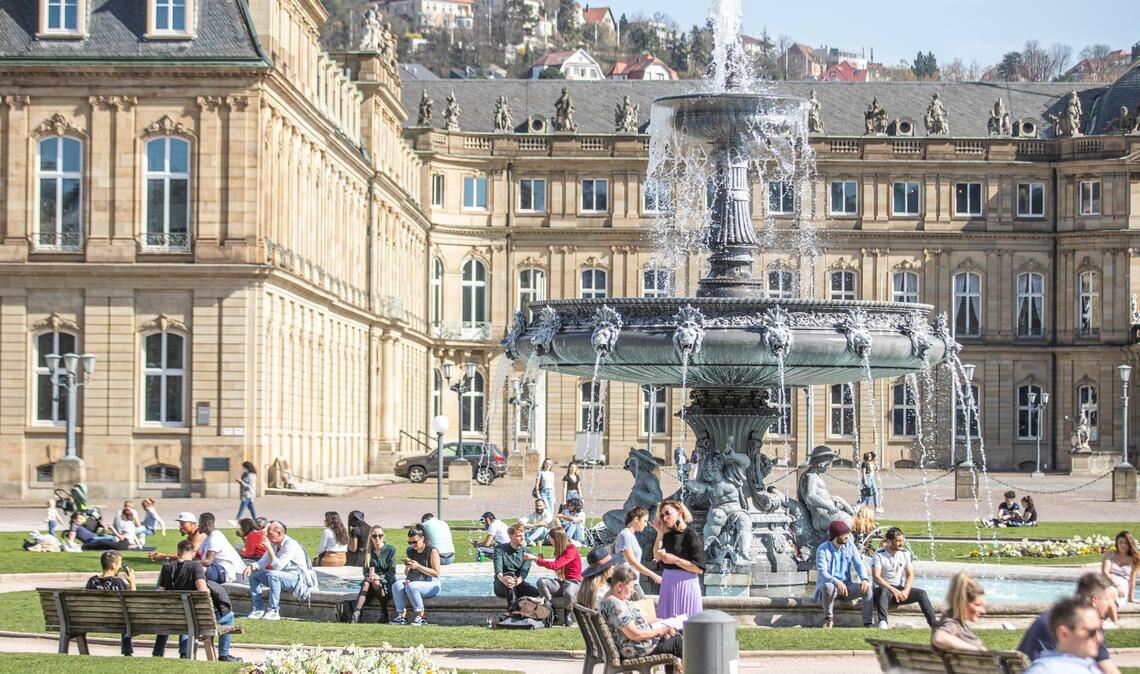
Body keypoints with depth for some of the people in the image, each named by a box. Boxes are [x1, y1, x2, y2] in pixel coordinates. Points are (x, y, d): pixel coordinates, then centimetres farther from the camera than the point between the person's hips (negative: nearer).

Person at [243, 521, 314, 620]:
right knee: (253, 574, 0)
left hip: (297, 578, -9)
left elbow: (278, 566, -30)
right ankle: (258, 609, -5)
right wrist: (252, 567, -15)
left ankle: (274, 611, -29)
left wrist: (269, 548, -33)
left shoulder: (290, 545, -22)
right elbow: (263, 562, 7)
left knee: (272, 574, -35)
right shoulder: (273, 544, 4)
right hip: (280, 577, 9)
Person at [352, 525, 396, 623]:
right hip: (371, 580, 2)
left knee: (376, 583, -35)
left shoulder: (390, 549, 0)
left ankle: (384, 614, -24)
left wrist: (380, 577, -21)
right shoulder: (367, 551, 10)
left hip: (386, 581, -2)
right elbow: (365, 570, 9)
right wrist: (369, 576, -15)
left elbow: (392, 572, -5)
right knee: (366, 583, -32)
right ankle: (356, 614, -49)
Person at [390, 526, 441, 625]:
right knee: (397, 585, -23)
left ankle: (420, 616, -27)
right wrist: (407, 567, -4)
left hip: (430, 584, -6)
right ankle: (401, 616, -26)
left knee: (411, 586, -35)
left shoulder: (432, 551, -5)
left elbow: (436, 573, -12)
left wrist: (418, 566, -18)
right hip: (413, 582, 6)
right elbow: (407, 574, 19)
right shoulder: (411, 552, 14)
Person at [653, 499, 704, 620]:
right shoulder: (668, 535, 10)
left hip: (685, 584, -7)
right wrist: (660, 533, 1)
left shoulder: (691, 535, -11)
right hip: (668, 583, 7)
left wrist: (675, 560, -20)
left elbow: (699, 568, -14)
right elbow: (657, 557, 1)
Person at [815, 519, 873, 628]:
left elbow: (859, 564, -5)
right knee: (828, 587, -40)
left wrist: (864, 579, -28)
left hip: (846, 584, 4)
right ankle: (828, 619, -17)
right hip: (829, 583, -4)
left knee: (866, 587, -23)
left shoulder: (850, 545, 1)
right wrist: (837, 582, -41)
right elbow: (822, 572, -21)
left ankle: (868, 622, -19)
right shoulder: (823, 549, -12)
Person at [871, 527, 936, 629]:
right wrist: (893, 590, -28)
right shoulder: (879, 555, -9)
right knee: (884, 591, -39)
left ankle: (933, 623, -22)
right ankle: (882, 621, -56)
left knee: (921, 593, -18)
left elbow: (910, 575, 3)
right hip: (884, 588, -5)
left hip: (900, 590, 5)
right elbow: (876, 577, -17)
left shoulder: (906, 554, 6)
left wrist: (906, 591, -17)